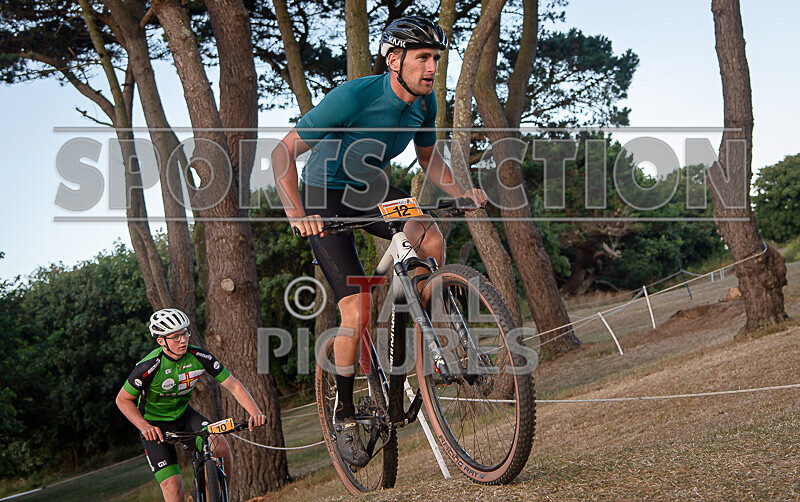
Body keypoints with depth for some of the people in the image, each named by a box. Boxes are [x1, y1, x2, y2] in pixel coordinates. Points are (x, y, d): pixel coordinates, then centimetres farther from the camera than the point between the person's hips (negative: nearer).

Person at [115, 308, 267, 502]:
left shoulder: (199, 357, -18)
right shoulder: (149, 367, -27)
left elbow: (233, 385, -15)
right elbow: (123, 400, -15)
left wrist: (255, 412, -30)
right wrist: (144, 426, -30)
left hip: (184, 414, 4)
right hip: (155, 423, -3)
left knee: (221, 447, -23)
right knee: (173, 486, -17)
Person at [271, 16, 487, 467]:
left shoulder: (425, 101, -9)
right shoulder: (353, 97, -28)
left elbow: (428, 156, 10)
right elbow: (284, 153, -27)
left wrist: (461, 192, -8)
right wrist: (297, 215, -39)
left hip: (374, 189, 5)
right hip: (327, 198, -5)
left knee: (432, 243, -26)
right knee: (358, 312, -17)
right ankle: (345, 415, 3)